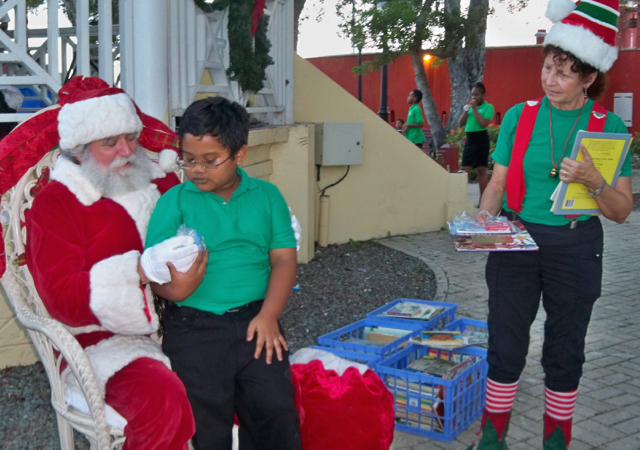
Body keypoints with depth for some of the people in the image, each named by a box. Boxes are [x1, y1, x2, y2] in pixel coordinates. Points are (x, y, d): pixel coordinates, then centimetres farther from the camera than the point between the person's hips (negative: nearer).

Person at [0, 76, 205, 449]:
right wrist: (140, 271, -27)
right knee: (162, 399, -34)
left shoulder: (159, 180, 15)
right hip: (105, 340, -5)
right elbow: (61, 296, -12)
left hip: (178, 323, 5)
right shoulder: (55, 201, 0)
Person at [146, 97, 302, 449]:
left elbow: (284, 260, 6)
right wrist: (174, 285, -23)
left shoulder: (267, 196, 11)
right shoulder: (173, 202, 6)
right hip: (193, 328, -1)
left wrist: (268, 315, -7)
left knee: (277, 409, -11)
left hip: (255, 321, 1)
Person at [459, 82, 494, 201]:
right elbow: (461, 123, 10)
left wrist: (474, 109, -14)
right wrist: (466, 109, -3)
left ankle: (483, 198, 5)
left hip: (481, 139, -6)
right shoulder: (470, 106, 12)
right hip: (469, 140, 6)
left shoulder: (488, 107, -5)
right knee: (465, 169, 5)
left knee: (481, 170, -1)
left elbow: (484, 124, -18)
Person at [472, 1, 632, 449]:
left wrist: (594, 181, -22)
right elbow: (499, 182, 5)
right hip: (516, 242, 1)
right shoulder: (520, 116, 1)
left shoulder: (608, 126, -3)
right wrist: (484, 218, -14)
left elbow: (622, 211, -3)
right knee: (506, 346, 5)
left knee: (565, 352, 11)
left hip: (576, 248, 0)